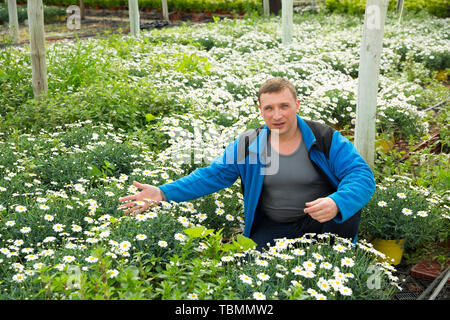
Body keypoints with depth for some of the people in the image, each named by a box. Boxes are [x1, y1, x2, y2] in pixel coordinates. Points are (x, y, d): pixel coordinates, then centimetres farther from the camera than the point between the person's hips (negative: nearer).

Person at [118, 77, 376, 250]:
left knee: (347, 209, -31)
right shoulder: (249, 145, -2)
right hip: (275, 228, 1)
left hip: (322, 220, 0)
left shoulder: (326, 140, -9)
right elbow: (212, 175, -1)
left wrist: (336, 203, -39)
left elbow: (362, 175, -16)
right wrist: (164, 193, -12)